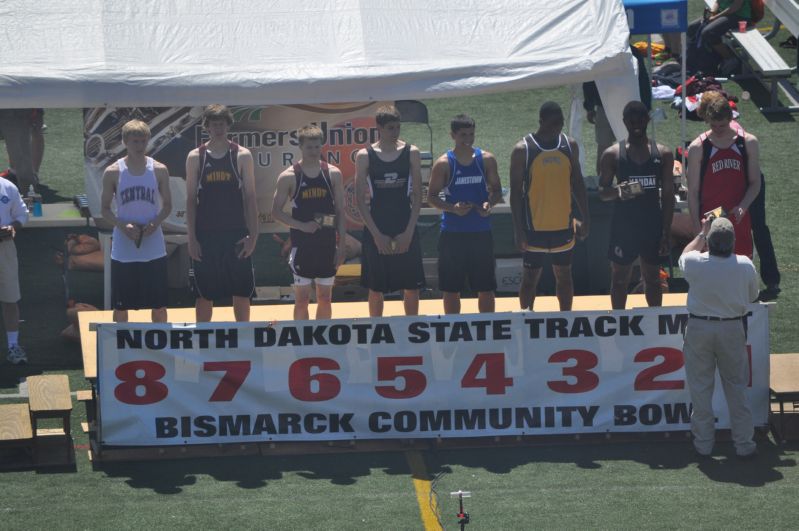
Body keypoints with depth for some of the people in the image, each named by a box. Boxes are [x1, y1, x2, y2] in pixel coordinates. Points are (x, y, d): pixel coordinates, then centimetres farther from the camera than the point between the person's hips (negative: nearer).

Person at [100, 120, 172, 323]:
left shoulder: (159, 170, 2)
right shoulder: (113, 172, -2)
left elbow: (167, 205, 7)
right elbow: (105, 209, 2)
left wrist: (155, 223, -13)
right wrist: (122, 225, -17)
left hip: (154, 247, 1)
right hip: (123, 249, -1)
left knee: (159, 304, 5)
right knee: (120, 305, 5)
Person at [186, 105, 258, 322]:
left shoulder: (242, 156, 2)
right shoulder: (195, 157, 3)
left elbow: (250, 198, 2)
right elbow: (191, 200, 3)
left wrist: (252, 236, -6)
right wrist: (192, 239, -3)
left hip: (236, 236, 0)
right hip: (206, 237, 0)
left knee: (242, 292, 4)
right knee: (204, 294, 4)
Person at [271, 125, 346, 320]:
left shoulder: (333, 174, 3)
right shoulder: (289, 177, -4)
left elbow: (340, 212, 6)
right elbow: (276, 211, -3)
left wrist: (341, 246, 0)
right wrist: (302, 226, -15)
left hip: (327, 244, 3)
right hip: (302, 244, -3)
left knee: (325, 298, 9)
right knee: (302, 298, 0)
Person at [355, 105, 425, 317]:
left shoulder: (411, 153, 1)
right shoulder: (365, 156, -2)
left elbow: (417, 195, 1)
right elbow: (360, 199, -2)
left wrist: (409, 232, -8)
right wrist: (377, 234, -10)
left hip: (405, 230, 1)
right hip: (376, 230, -1)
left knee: (411, 287, 4)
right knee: (376, 288, 5)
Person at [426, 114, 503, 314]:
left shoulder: (486, 159, 2)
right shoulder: (444, 163, -4)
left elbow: (497, 190, 9)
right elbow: (431, 196, -1)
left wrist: (490, 203, -13)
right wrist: (452, 208, -18)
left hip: (481, 231, 2)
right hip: (452, 233, -2)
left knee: (486, 287, 6)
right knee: (451, 288, 4)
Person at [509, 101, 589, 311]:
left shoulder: (569, 145, 3)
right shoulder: (523, 150, -10)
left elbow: (577, 183, 11)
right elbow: (516, 191, -9)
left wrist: (585, 219, 6)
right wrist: (518, 230, -12)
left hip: (564, 224, 4)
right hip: (535, 227, -4)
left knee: (564, 274, 12)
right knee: (531, 276, 3)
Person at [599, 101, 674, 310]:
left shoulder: (663, 154, 1)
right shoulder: (613, 154, -3)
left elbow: (668, 195, 3)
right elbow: (602, 192, -1)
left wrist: (666, 232, -2)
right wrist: (618, 192, -25)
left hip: (653, 224, 1)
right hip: (624, 224, -1)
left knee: (653, 277, 11)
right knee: (620, 277, 6)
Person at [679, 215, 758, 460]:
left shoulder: (695, 263, -16)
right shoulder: (745, 266, -14)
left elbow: (685, 255, 10)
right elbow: (752, 295, 3)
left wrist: (702, 234, 21)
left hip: (699, 328, 0)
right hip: (733, 329, 1)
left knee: (700, 387, 10)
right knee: (736, 386, 10)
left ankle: (703, 443, 14)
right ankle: (744, 443, 13)